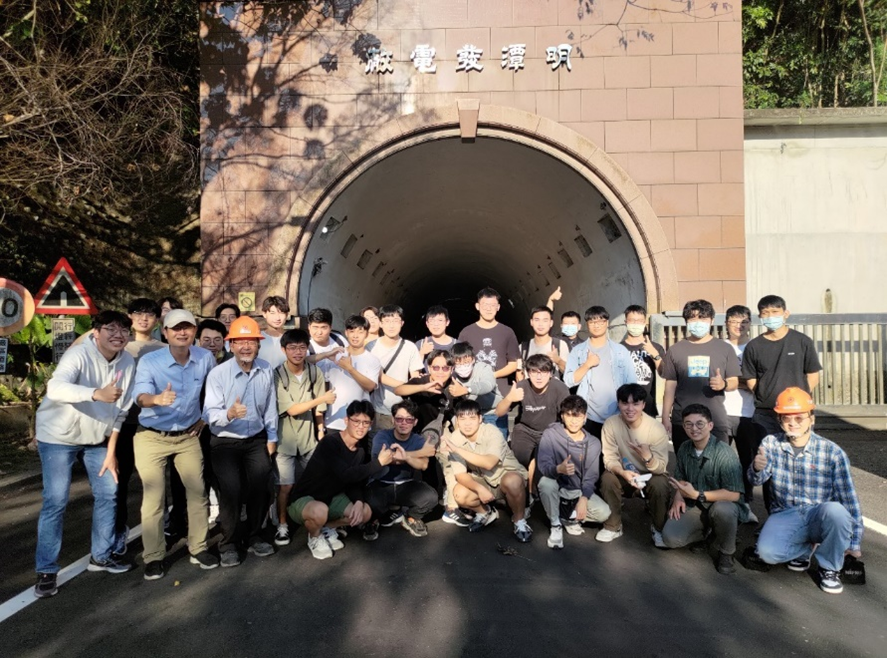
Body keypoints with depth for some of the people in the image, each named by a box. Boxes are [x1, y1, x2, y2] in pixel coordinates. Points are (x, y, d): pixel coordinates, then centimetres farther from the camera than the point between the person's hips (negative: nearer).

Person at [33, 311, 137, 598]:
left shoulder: (127, 363, -9)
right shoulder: (79, 355, -26)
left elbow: (120, 410, -1)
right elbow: (55, 388, -45)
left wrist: (111, 451, 0)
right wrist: (98, 394, -61)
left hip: (96, 439, 6)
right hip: (58, 436, -6)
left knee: (108, 493, 7)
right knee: (55, 501, -6)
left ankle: (101, 555, 24)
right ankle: (46, 571, 8)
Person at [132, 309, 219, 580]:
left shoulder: (205, 358, -8)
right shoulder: (149, 361, -17)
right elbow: (140, 395, -32)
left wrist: (205, 417, 5)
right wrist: (157, 399, -54)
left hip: (188, 436, 3)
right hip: (152, 438, -3)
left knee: (198, 492, 5)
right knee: (153, 498, -1)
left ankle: (198, 549, 21)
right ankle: (153, 557, 14)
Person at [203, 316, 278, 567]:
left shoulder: (266, 370, -5)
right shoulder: (217, 374, -17)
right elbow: (210, 414, -24)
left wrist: (272, 437, 8)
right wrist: (229, 413, -44)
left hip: (257, 440, 4)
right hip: (225, 442, -3)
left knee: (260, 487, 2)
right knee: (231, 490, -10)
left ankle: (253, 537, 24)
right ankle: (229, 544, 12)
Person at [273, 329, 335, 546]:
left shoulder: (315, 372, -6)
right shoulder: (276, 375, -14)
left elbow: (318, 409, 0)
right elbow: (291, 409, -16)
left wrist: (320, 430, 0)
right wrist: (321, 399, -24)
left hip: (308, 436, 3)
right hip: (284, 438, -3)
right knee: (285, 486, 0)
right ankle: (282, 525, 21)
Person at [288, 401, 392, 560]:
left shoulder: (362, 448, -2)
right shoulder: (330, 442, -27)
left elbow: (358, 481, 1)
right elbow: (346, 475, -37)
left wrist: (359, 502, -20)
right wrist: (378, 462, -31)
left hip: (332, 497, 7)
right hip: (304, 499, -7)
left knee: (365, 512, -8)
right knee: (320, 511, -39)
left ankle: (327, 528, 16)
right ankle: (315, 537, -2)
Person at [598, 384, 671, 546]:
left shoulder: (657, 428, -22)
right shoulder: (610, 424, -18)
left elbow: (661, 468, -21)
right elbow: (609, 458, -16)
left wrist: (648, 456, -44)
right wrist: (623, 472, -37)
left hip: (650, 476, -1)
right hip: (624, 474, 1)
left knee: (660, 484, -32)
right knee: (607, 478, -28)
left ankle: (659, 528, -4)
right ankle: (613, 526, -6)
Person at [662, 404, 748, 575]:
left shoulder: (724, 453, -22)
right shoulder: (684, 449, -4)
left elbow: (733, 494, -24)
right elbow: (680, 478, 11)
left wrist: (697, 495, -27)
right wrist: (678, 497, -9)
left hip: (723, 505, -4)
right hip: (695, 506, 4)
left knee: (721, 509, -41)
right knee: (670, 538, -19)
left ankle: (726, 552, -9)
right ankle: (706, 531, 14)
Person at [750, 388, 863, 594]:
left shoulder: (832, 452, -7)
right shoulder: (771, 443, -1)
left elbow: (849, 499, -5)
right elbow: (758, 479, -12)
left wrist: (854, 543, -5)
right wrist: (757, 468, -37)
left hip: (820, 517, -1)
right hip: (785, 516, 1)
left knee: (835, 510, -37)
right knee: (767, 552, -28)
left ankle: (829, 568, -6)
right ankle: (804, 548, 10)